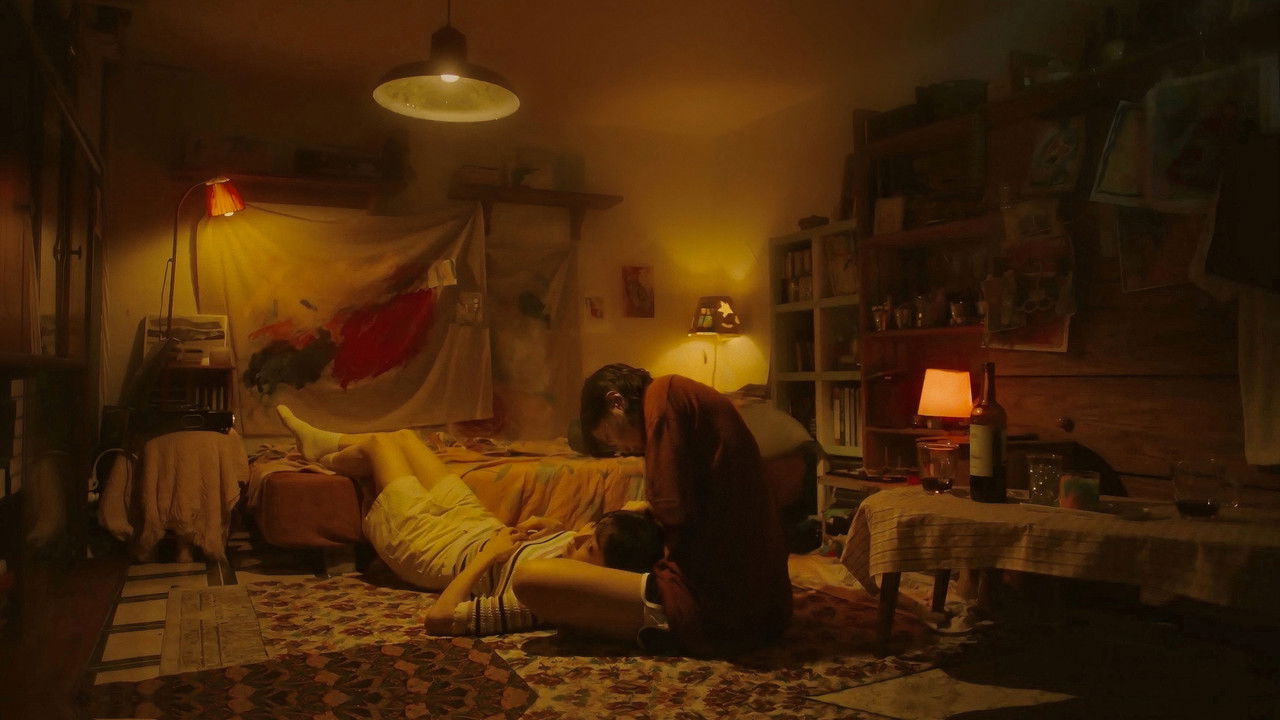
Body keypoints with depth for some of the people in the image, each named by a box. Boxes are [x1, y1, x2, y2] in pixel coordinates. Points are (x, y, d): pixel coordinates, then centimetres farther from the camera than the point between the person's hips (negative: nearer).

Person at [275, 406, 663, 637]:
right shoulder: (586, 544, -27)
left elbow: (437, 617, -42)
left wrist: (489, 554, -35)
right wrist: (553, 526, -16)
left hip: (434, 548, -6)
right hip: (477, 522, 6)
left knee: (378, 443, 13)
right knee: (402, 436, 22)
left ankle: (324, 461, 52)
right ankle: (322, 442, 55)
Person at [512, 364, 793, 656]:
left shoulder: (665, 392, -8)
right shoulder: (699, 400, 18)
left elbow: (674, 511, -17)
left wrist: (648, 510, 3)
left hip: (711, 611, -10)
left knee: (530, 578, -12)